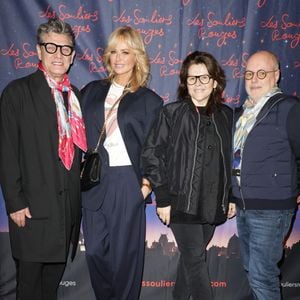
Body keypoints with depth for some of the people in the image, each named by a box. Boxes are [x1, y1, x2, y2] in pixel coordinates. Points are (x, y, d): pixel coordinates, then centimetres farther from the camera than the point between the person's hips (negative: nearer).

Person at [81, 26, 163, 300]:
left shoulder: (149, 100, 1)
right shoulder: (92, 91, 11)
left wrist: (147, 184, -7)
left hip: (126, 182, -3)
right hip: (92, 181, 4)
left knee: (124, 252, 6)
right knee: (95, 251, 10)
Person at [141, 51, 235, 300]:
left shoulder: (226, 115, 6)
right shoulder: (172, 113, -6)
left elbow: (231, 159, 12)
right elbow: (152, 154, -7)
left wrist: (232, 197, 9)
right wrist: (162, 198, -11)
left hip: (214, 203, 4)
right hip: (182, 202, -4)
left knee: (191, 258, 16)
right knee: (196, 259, -2)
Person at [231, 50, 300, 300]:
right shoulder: (244, 111, 12)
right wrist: (236, 199, 11)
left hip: (271, 209, -7)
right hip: (243, 207, 7)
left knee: (261, 275, -3)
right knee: (252, 270, 17)